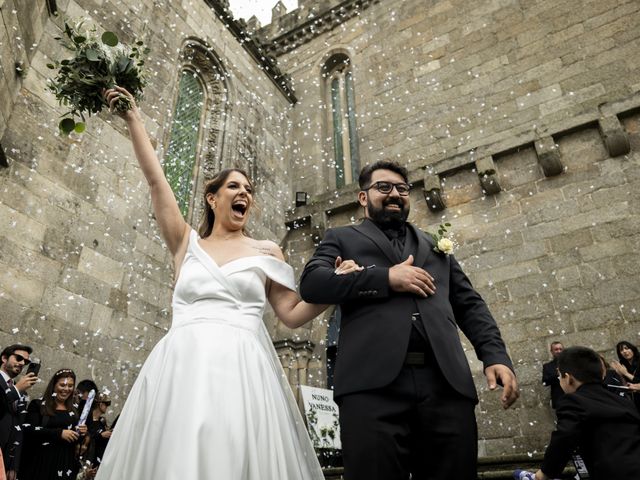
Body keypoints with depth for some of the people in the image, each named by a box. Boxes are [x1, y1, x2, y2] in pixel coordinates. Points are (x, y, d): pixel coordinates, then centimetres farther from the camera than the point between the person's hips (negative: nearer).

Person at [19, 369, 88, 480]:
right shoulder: (38, 405, -1)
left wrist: (79, 433, -4)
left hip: (65, 463, 4)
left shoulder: (74, 410, 11)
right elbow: (28, 429, -15)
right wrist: (59, 433, -20)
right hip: (41, 462, -4)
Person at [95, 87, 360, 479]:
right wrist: (134, 119, 15)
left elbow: (293, 315, 10)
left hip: (243, 370, 0)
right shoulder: (187, 243, 15)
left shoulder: (266, 252, 13)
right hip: (183, 368, 1)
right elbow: (155, 179, 13)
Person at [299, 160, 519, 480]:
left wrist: (496, 355, 5)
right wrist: (386, 279, -6)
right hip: (374, 380, -3)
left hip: (446, 382, 3)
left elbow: (469, 305, 23)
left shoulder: (436, 244, 29)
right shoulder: (342, 238, 19)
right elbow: (311, 282, 0)